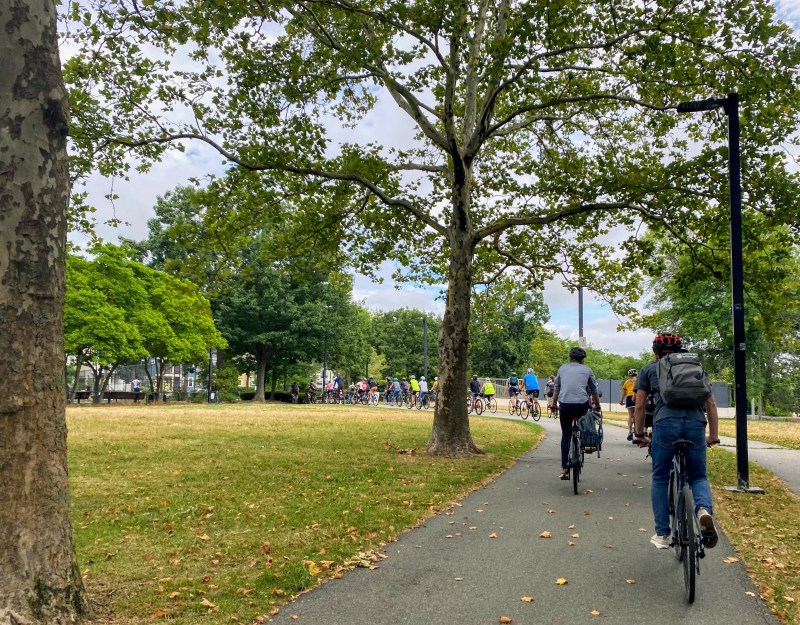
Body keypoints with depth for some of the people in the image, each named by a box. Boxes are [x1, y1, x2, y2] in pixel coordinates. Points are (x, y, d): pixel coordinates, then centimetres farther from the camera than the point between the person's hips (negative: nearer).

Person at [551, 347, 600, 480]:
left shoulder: (563, 368, 17)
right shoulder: (587, 370, 14)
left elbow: (556, 389, 20)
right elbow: (594, 391, 21)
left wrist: (554, 405, 30)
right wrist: (597, 405, 35)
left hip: (564, 404, 1)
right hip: (582, 404, -1)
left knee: (566, 435, 9)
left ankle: (564, 468, 6)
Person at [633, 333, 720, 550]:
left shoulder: (649, 369, 21)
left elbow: (639, 407, 18)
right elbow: (711, 404, 22)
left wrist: (640, 435, 27)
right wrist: (714, 435, 29)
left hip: (665, 424, -2)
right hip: (696, 424, 2)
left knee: (660, 479, 14)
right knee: (698, 476, 18)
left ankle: (662, 534, 15)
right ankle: (704, 510, -13)